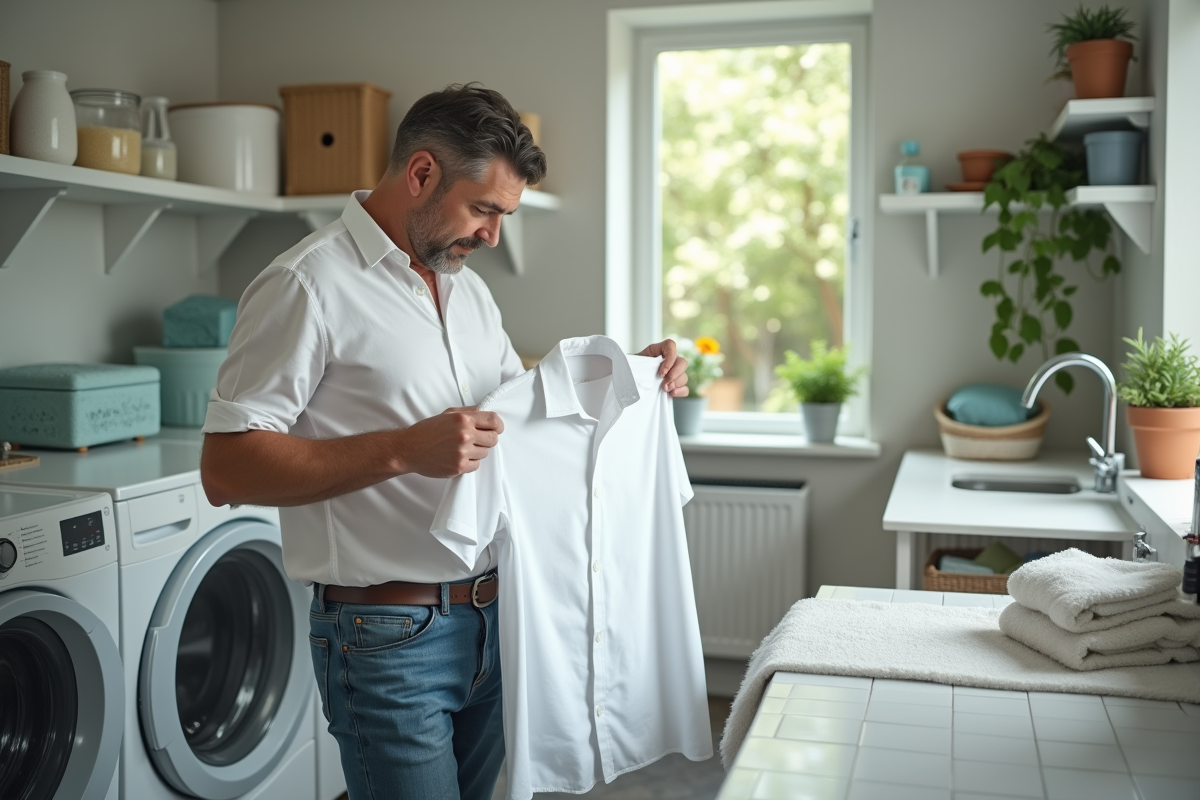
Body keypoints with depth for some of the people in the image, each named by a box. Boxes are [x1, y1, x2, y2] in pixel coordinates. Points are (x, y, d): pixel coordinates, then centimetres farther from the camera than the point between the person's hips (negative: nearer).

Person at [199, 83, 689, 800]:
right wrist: (403, 451, -27)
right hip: (389, 637, -8)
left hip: (490, 623, 8)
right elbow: (226, 469, -18)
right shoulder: (308, 286, -13)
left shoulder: (468, 288, 12)